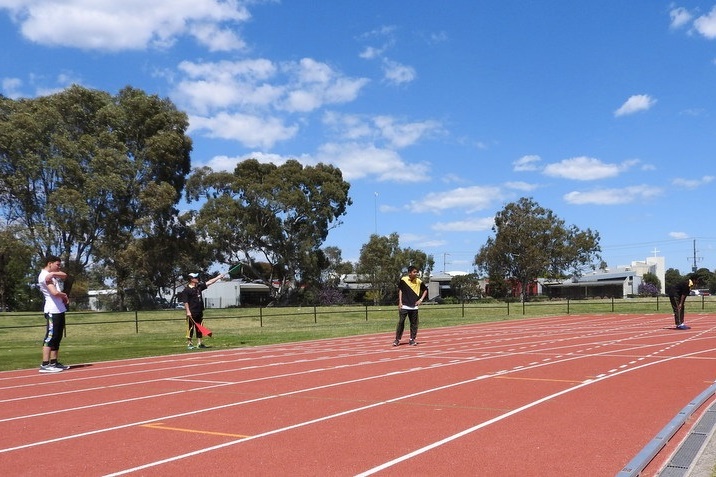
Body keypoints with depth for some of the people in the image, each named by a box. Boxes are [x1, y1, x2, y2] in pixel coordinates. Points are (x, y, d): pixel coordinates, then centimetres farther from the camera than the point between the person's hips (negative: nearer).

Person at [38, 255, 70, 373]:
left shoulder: (51, 274, 18)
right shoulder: (44, 276, -13)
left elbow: (64, 276, 5)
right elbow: (55, 292, -24)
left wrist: (53, 273, -13)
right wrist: (64, 295, -4)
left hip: (60, 309, 10)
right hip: (52, 311, -10)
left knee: (57, 337, 13)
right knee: (50, 337, -11)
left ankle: (54, 362, 18)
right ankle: (45, 365, -11)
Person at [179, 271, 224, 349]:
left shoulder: (199, 286, 11)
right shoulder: (186, 290, -10)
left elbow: (209, 283, 14)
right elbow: (185, 302, -13)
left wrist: (218, 277, 13)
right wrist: (188, 311, -20)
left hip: (199, 312, 8)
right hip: (192, 313, -8)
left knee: (199, 328, 12)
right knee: (190, 328, -3)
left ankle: (199, 343, 18)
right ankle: (189, 343, 4)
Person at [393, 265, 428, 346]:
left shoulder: (419, 281, 0)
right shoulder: (403, 280, -3)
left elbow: (425, 290, 14)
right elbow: (400, 290, 7)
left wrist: (421, 299, 4)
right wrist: (400, 302, 1)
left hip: (414, 306, 2)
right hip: (404, 306, -2)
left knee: (414, 324, 5)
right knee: (401, 322, -2)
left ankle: (412, 339, 16)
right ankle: (397, 339, 8)